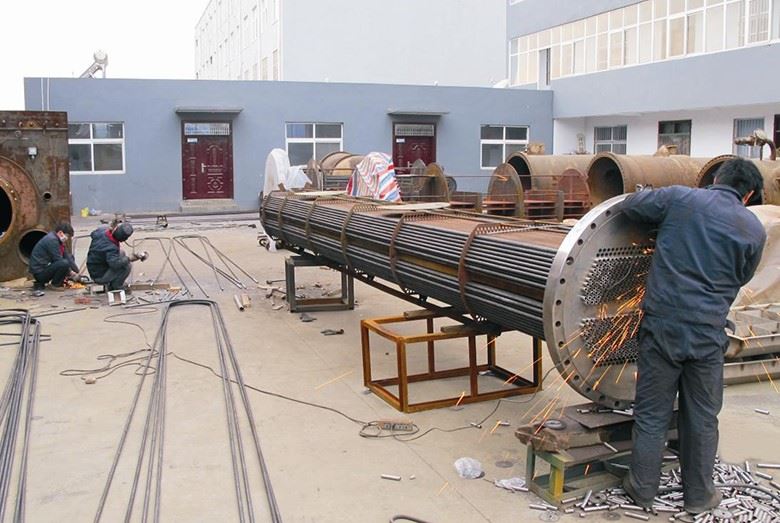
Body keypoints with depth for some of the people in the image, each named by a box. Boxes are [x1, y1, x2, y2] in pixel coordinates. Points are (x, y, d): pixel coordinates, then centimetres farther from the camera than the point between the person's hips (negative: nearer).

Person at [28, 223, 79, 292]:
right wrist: (69, 272, -9)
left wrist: (76, 271, 1)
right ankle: (55, 284, -6)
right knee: (65, 263, -30)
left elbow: (67, 255, 9)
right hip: (39, 272, -10)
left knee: (70, 257, 16)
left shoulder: (57, 239, 11)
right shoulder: (51, 240, -19)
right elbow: (58, 260, -20)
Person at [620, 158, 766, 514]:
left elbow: (630, 205, 11)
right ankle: (698, 496, 28)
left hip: (662, 325, 0)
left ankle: (643, 489, 22)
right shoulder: (754, 230, 3)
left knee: (652, 413, 11)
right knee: (702, 417, 15)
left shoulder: (679, 198, -2)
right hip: (708, 333, 1)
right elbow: (740, 279, 14)